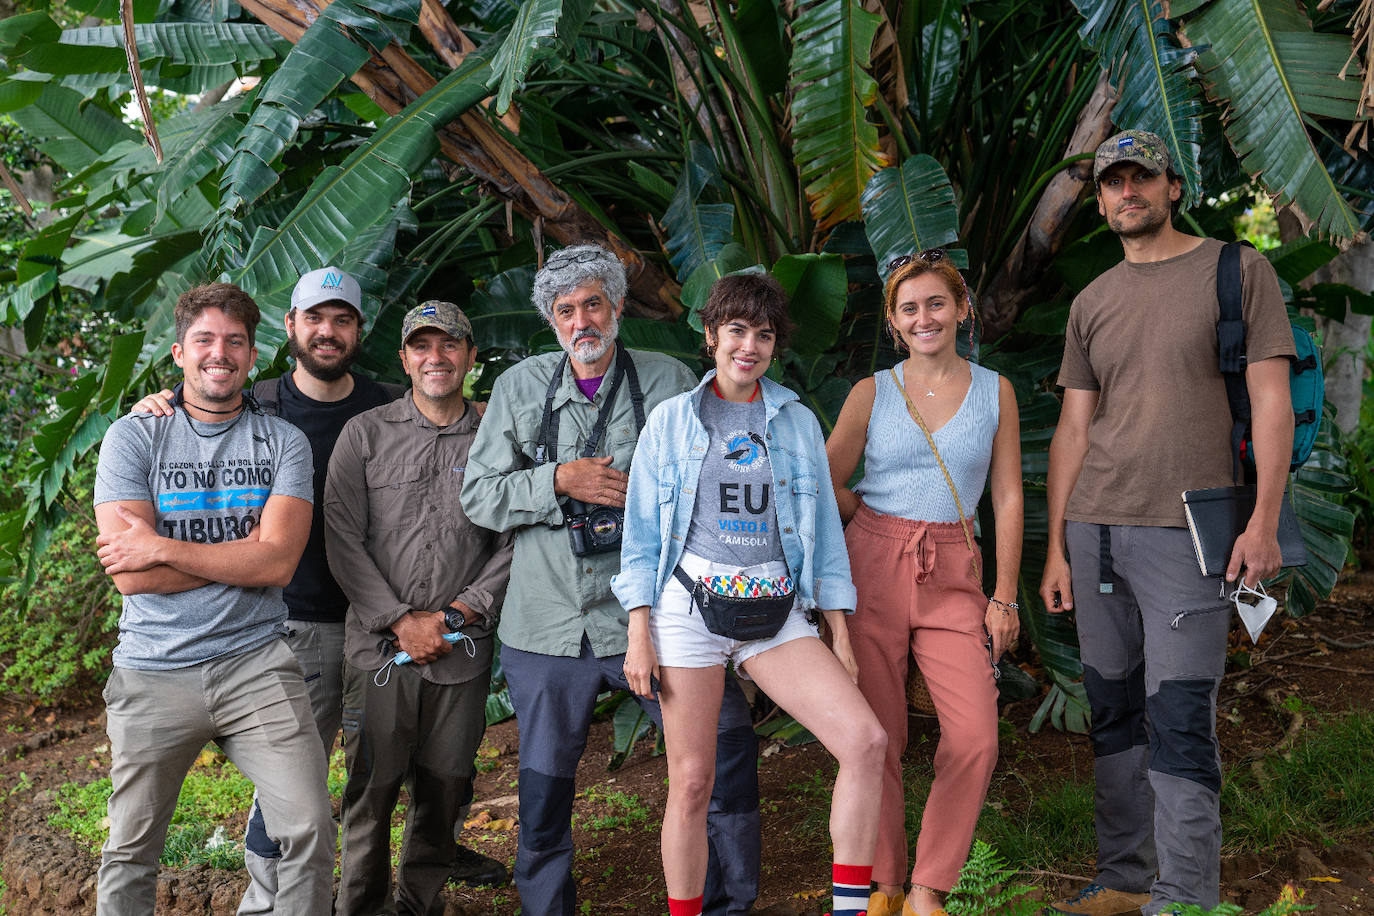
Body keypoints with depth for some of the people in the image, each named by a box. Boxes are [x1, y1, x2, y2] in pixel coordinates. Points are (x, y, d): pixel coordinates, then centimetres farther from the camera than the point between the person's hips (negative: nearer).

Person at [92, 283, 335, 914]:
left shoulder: (283, 443, 3)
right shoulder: (133, 438, 1)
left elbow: (278, 563, -10)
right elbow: (131, 576, -10)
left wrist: (160, 546, -12)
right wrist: (245, 553, -9)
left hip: (256, 667, 0)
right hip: (152, 673, 0)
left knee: (311, 833, -7)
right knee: (129, 855, 11)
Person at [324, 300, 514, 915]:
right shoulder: (365, 434, 5)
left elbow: (512, 543, 5)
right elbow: (342, 539, -1)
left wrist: (455, 616, -6)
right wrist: (401, 621, -9)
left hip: (463, 652, 1)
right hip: (379, 648, -1)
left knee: (442, 794, 9)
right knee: (371, 791, 3)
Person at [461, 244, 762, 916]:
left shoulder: (670, 382, 3)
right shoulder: (519, 387, 6)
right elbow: (478, 496, 2)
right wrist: (558, 480, -12)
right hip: (547, 626, 1)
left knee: (728, 746, -8)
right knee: (543, 793, 9)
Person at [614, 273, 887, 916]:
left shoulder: (798, 422, 11)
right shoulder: (671, 420, 7)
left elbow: (825, 532, 13)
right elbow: (641, 533, 6)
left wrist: (840, 635, 8)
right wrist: (639, 635, -2)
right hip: (688, 608, -2)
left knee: (866, 740, -16)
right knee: (691, 783, -1)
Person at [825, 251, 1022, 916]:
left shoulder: (995, 391, 8)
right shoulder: (872, 393, 4)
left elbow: (1008, 499, 7)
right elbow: (826, 485, 10)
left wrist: (1004, 597, 3)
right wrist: (879, 528, 11)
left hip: (953, 577, 1)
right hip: (872, 568, -1)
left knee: (976, 738, -12)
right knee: (876, 738, 0)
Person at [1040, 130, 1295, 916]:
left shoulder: (1237, 270, 3)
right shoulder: (1092, 304, 15)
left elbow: (1271, 401, -2)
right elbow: (1074, 429, 14)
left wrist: (1264, 521, -12)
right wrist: (1055, 548, 9)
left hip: (1185, 530, -5)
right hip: (1094, 528, 5)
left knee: (1179, 723, -8)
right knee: (1113, 716, 9)